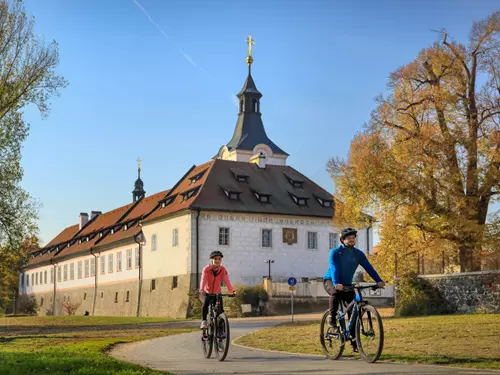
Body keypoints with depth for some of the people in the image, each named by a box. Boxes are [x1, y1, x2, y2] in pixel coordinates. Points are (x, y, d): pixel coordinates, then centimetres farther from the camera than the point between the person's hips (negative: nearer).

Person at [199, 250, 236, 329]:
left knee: (220, 309, -9)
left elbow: (227, 281, -24)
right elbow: (203, 280, -33)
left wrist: (232, 290, -40)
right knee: (205, 305, -27)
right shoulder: (206, 269, -19)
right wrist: (201, 290, -52)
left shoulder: (223, 269, -13)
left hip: (217, 293, 2)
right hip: (207, 293, -2)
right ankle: (204, 321, -10)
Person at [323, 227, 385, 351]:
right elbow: (334, 268, -31)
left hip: (347, 284, 4)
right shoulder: (335, 252, -17)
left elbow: (368, 267, -12)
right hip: (330, 281, -4)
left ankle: (354, 341, 1)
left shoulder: (358, 254, -4)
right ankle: (332, 318, -19)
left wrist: (378, 281, -27)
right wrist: (336, 283, -48)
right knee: (336, 293, -39)